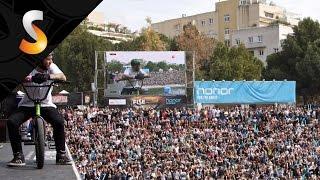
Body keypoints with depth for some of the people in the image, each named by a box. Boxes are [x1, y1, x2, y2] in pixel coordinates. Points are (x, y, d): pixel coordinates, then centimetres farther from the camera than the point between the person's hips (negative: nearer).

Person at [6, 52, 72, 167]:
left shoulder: (51, 67, -4)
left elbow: (63, 77, -23)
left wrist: (48, 76, -42)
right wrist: (29, 78, -49)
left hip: (46, 105, 0)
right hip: (27, 105, 0)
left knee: (59, 122, -26)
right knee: (11, 122, -23)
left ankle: (61, 155, -9)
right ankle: (18, 156, -10)